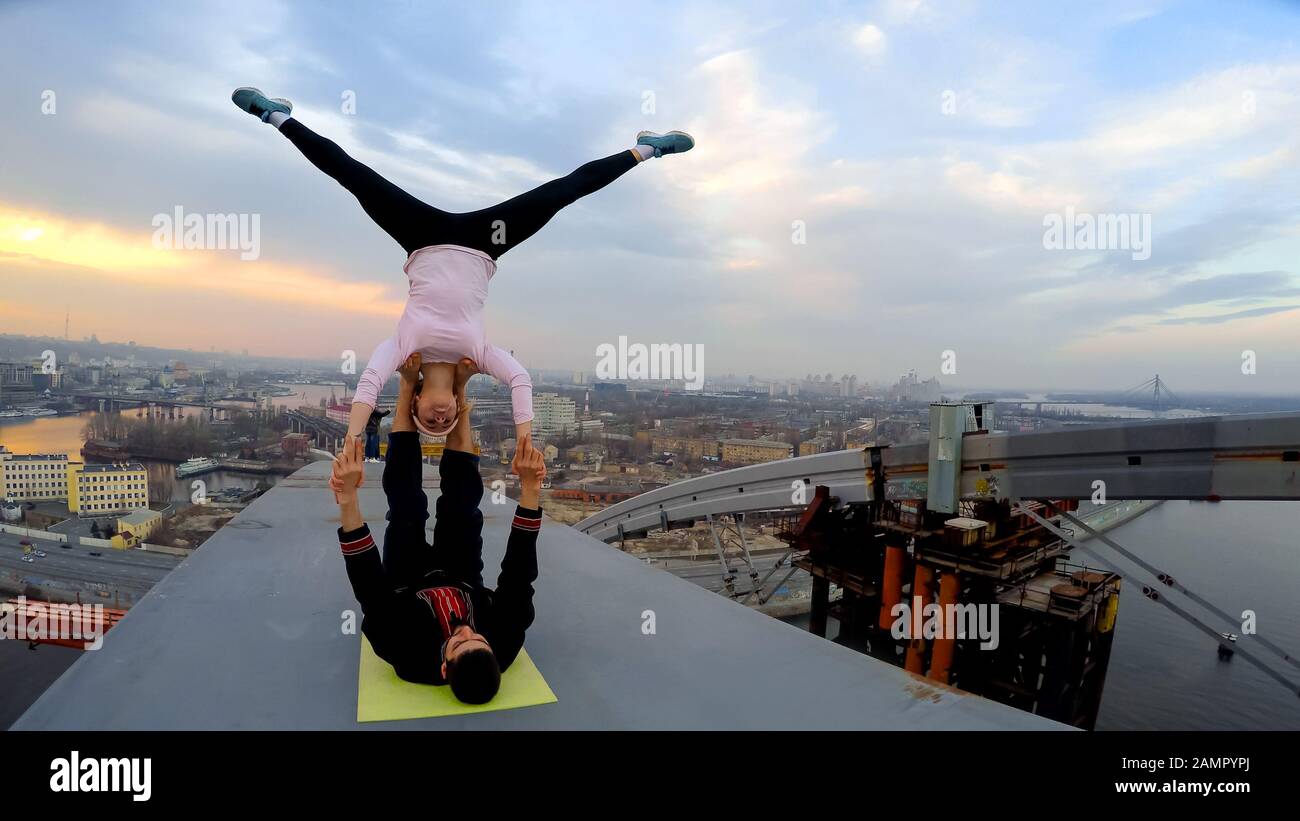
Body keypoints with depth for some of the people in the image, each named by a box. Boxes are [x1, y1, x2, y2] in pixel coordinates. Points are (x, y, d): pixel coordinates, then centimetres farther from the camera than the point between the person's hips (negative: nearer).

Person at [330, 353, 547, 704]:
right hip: (465, 586, 2)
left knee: (407, 505, -13)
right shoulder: (506, 646, -40)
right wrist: (530, 490, -45)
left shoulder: (410, 656, -44)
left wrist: (348, 499, -55)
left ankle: (409, 383, 3)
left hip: (408, 591, -1)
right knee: (462, 500, -10)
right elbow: (520, 573, -37)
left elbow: (369, 586, -47)